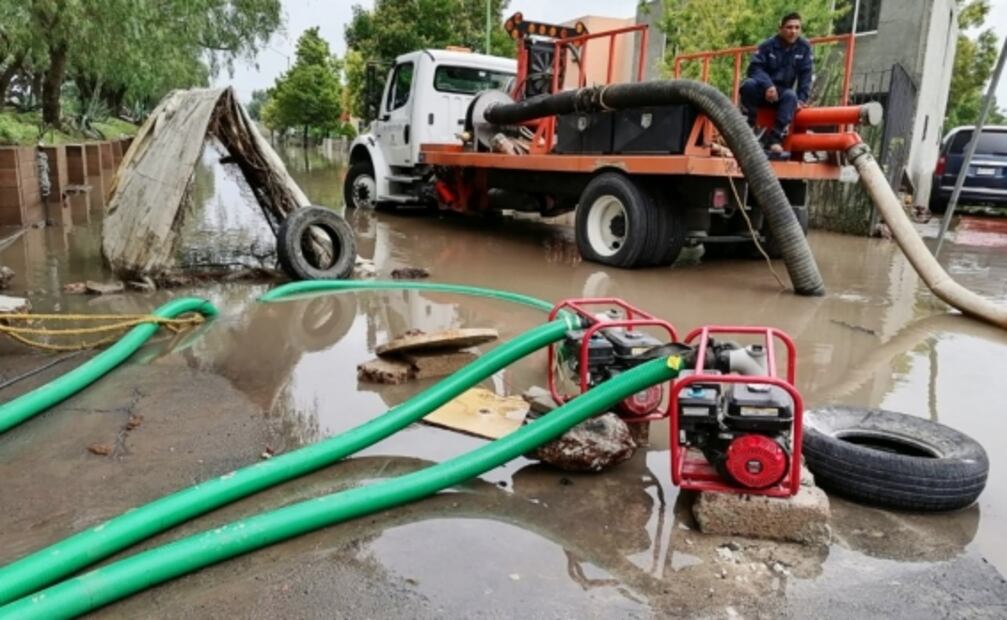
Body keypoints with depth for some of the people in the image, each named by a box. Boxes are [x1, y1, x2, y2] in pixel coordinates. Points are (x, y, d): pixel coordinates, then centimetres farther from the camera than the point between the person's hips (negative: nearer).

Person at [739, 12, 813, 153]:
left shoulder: (804, 47, -1)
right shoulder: (767, 45, -5)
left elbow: (806, 74, -2)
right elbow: (755, 67, -15)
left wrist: (802, 99, -13)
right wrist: (768, 85, -32)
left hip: (782, 92, 1)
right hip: (762, 91, -1)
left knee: (791, 96, -34)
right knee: (748, 84, -34)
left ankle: (776, 139, -35)